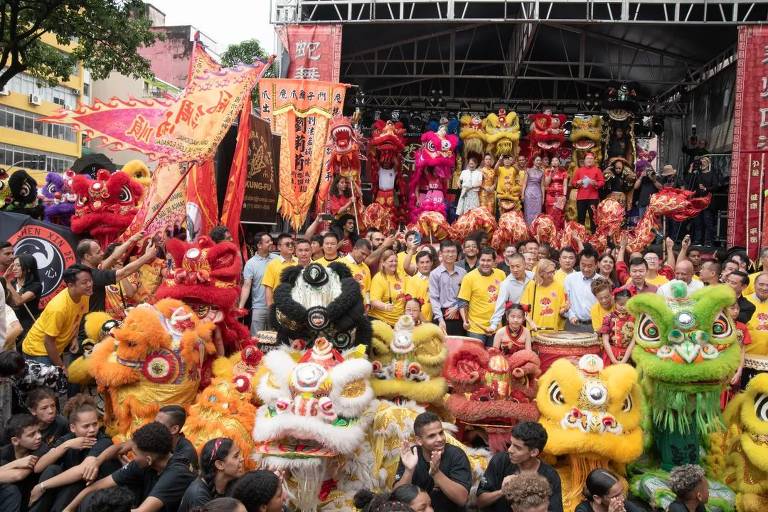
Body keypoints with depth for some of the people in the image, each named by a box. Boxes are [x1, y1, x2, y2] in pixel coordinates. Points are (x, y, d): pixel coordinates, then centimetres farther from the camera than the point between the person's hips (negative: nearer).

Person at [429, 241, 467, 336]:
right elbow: (434, 298, -5)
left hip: (458, 317, 2)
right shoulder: (435, 274, -1)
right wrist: (440, 319, -13)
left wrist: (456, 308, -8)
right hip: (441, 316, -2)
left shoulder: (462, 273, 7)